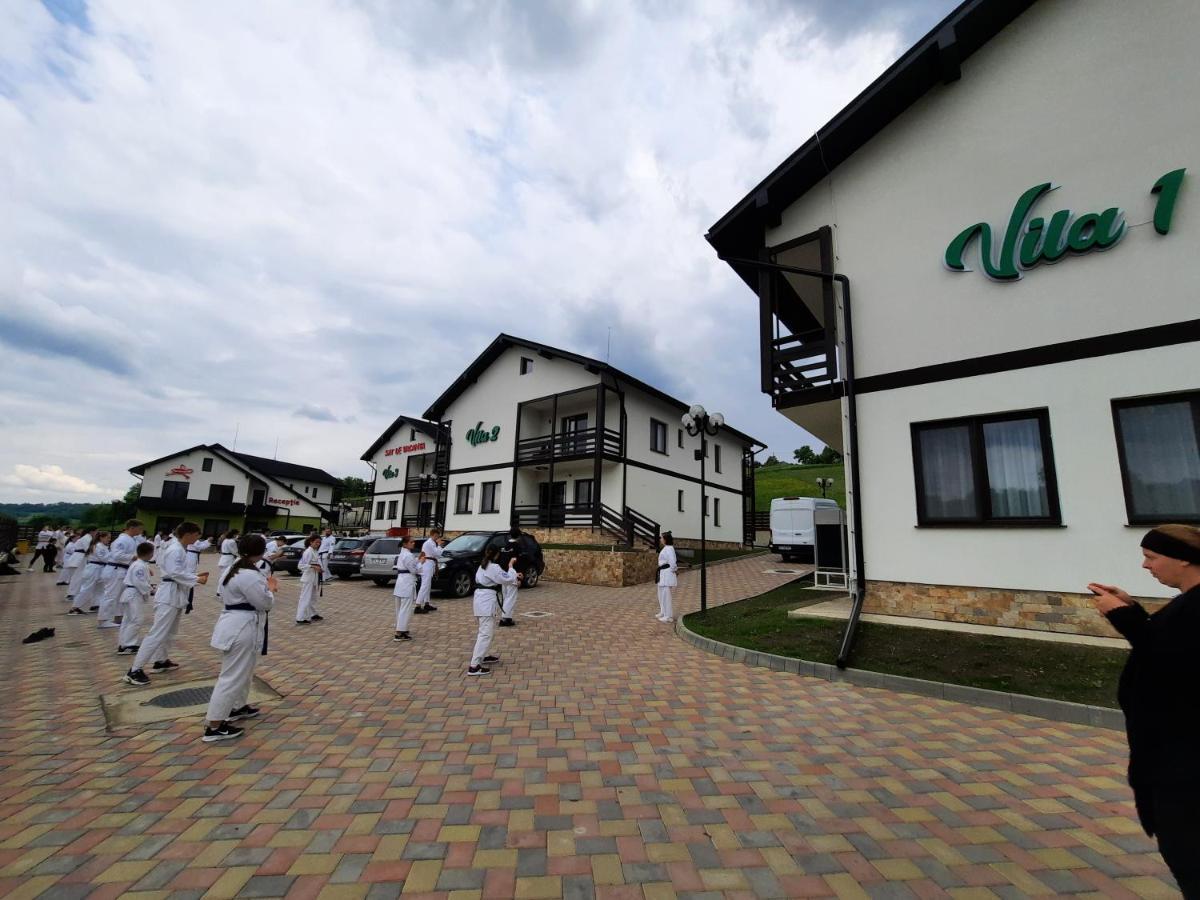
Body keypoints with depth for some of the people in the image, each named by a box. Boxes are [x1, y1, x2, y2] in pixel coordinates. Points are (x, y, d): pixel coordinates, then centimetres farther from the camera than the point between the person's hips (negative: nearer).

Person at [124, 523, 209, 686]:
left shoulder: (181, 549, 12)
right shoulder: (175, 550, -19)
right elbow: (175, 573, -25)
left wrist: (196, 574, 6)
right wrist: (196, 579, -21)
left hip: (177, 594, 11)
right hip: (169, 594, -11)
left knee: (170, 631, 22)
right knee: (158, 633, -10)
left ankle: (161, 660, 36)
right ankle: (134, 670, -4)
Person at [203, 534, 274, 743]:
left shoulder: (235, 569, 8)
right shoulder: (250, 576, -25)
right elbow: (264, 603, -18)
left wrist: (265, 587, 8)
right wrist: (270, 589, -1)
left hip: (236, 624, 11)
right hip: (242, 628, -11)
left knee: (244, 671, 26)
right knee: (233, 676, -2)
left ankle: (238, 707, 41)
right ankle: (213, 727, 5)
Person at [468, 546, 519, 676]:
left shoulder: (483, 566, 14)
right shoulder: (493, 568, -16)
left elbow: (501, 578, 23)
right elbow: (508, 579, -14)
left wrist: (515, 577, 22)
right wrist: (511, 566, -1)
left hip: (482, 600, 10)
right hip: (487, 602, -10)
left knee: (488, 631, 25)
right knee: (486, 633, -9)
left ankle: (484, 655, 39)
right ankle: (474, 666, -11)